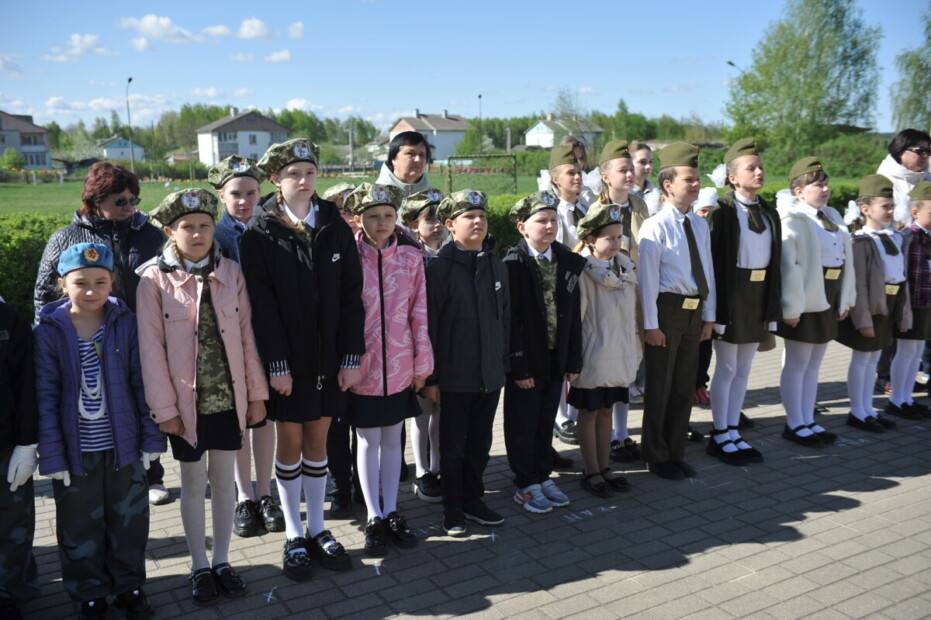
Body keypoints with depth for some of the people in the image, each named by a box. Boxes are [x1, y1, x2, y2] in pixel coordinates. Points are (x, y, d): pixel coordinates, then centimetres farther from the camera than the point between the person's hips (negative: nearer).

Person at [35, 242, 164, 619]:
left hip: (124, 446, 1)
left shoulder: (126, 324, -6)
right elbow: (45, 398, -8)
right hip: (76, 451, -1)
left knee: (129, 521, 15)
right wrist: (52, 456, -9)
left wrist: (151, 438, -3)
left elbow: (141, 383, -2)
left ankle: (129, 587, 35)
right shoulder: (49, 332, -9)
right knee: (81, 528, 14)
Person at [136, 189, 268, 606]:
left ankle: (222, 561, 29)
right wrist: (164, 408, -9)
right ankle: (200, 567, 27)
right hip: (186, 401, -2)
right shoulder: (154, 278, -8)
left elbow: (246, 335, 1)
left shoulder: (230, 272, -1)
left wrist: (256, 393, 1)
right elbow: (151, 348, -8)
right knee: (193, 483, 12)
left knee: (224, 479, 13)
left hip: (228, 398, 2)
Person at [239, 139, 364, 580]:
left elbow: (351, 294, 0)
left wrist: (352, 356, -4)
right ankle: (294, 536, 22)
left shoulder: (335, 226, 2)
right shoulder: (259, 233, -5)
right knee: (290, 443, 7)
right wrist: (276, 364, -14)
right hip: (286, 360, -2)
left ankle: (317, 529, 26)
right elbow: (261, 303, -10)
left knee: (317, 441, 12)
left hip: (329, 357, 3)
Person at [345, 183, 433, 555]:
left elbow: (419, 313, 2)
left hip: (400, 366, 2)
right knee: (368, 441, 9)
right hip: (361, 366, -2)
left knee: (393, 439, 14)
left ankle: (391, 512, 28)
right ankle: (374, 517, 22)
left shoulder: (411, 257, -2)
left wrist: (422, 363, 3)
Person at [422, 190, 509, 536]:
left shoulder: (497, 267, 5)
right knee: (453, 447, 8)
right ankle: (452, 509, 22)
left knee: (480, 443, 16)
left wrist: (503, 363, 10)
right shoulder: (439, 269, -9)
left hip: (490, 374, 5)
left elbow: (505, 318, 11)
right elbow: (428, 326, -10)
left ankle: (473, 500, 31)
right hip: (454, 376, -4)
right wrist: (430, 378, -11)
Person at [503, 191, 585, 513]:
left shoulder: (568, 262, 3)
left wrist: (574, 360, 3)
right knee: (522, 425, 8)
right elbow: (509, 319, -15)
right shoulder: (513, 265, -13)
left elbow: (574, 315, 5)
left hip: (556, 359, 5)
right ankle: (526, 486, 21)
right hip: (526, 362, -5)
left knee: (546, 423, 17)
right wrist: (518, 366, -16)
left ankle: (543, 477, 31)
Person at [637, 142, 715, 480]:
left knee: (684, 386, 15)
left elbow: (707, 271, 12)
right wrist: (651, 325, -15)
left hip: (695, 310, 7)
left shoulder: (700, 224, 8)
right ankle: (657, 456, 24)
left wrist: (708, 316, 10)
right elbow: (648, 278, -14)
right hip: (667, 309, -6)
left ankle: (676, 453, 31)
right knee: (660, 386, 7)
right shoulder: (655, 226, -13)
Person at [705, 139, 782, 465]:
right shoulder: (722, 211, -9)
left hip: (760, 296, 6)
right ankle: (720, 437, 16)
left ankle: (733, 432, 24)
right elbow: (714, 261, -13)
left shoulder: (769, 213, 10)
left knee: (743, 370, 13)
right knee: (726, 369, 3)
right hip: (732, 295, -6)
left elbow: (776, 260, 11)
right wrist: (717, 309, -18)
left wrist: (773, 306, 7)